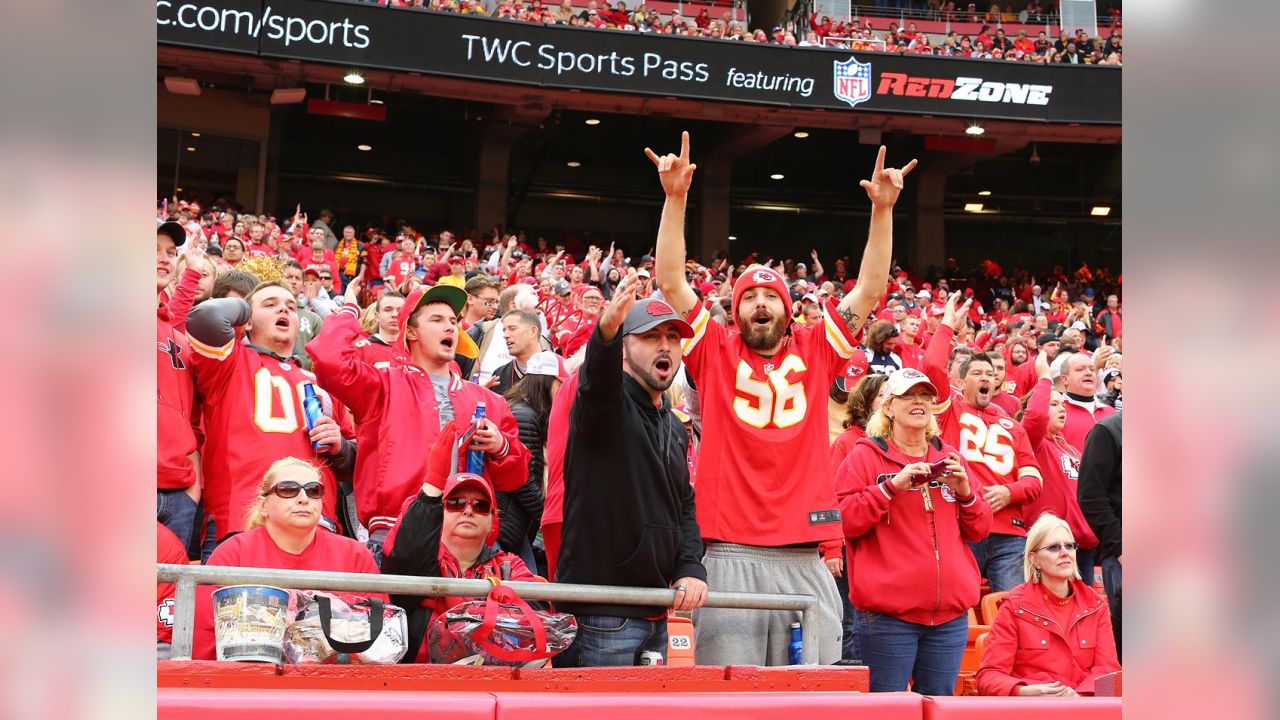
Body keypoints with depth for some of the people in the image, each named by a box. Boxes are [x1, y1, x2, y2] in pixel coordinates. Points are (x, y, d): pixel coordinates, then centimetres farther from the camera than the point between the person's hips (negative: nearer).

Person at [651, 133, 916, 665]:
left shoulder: (815, 352, 12)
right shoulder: (716, 353, 8)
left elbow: (871, 289, 9)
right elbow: (671, 282, 1)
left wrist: (882, 210, 1)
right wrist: (676, 198, -7)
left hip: (804, 558, 2)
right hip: (731, 555, -2)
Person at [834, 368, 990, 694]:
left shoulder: (950, 458, 16)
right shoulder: (866, 455, 2)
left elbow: (979, 530, 17)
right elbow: (841, 520, -8)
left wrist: (965, 492, -1)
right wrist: (891, 487, -16)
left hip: (950, 614, 5)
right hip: (888, 614, -4)